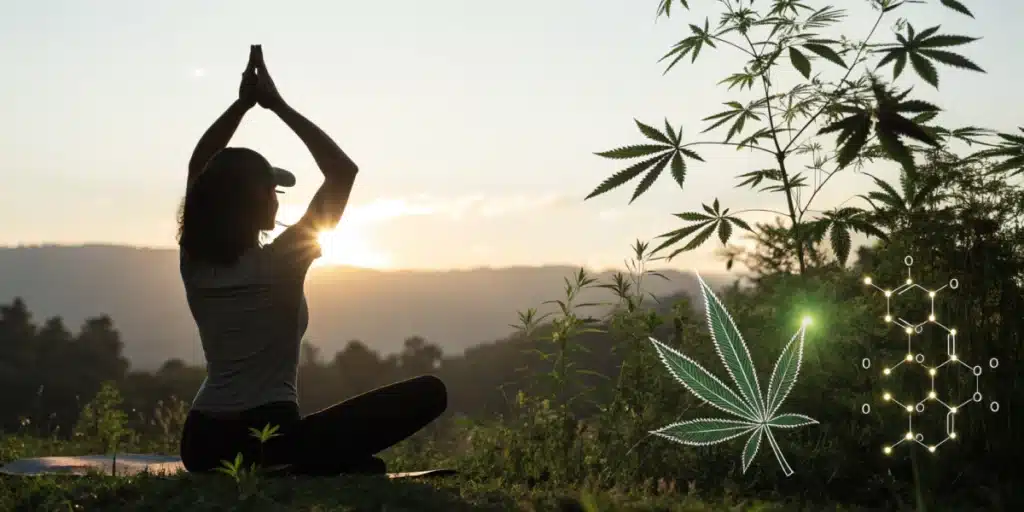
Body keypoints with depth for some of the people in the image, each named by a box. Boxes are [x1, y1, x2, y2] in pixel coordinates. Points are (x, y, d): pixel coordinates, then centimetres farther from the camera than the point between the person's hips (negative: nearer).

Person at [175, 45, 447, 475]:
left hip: (203, 446, 8)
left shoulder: (195, 265, 4)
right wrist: (277, 104, -2)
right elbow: (342, 169, -6)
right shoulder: (281, 262, -11)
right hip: (269, 437, -8)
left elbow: (199, 170, 19)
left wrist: (242, 103, 14)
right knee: (428, 392, -11)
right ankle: (300, 471, -18)